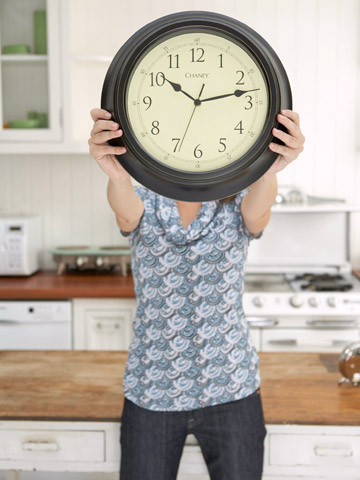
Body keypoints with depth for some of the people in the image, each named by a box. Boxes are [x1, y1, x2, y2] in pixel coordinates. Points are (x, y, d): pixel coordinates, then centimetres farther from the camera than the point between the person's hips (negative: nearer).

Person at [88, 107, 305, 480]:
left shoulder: (237, 204, -4)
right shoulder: (143, 202, -3)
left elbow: (257, 212, -28)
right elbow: (126, 213, -27)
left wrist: (267, 171, -52)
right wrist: (115, 174, -52)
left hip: (230, 390, 0)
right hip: (151, 390, 1)